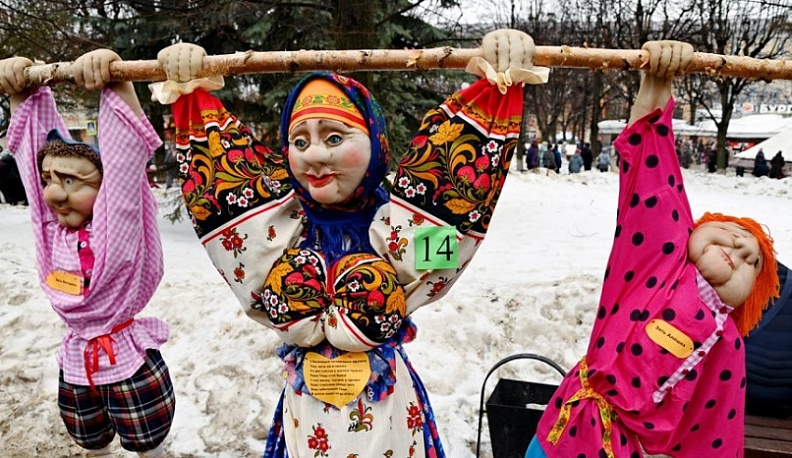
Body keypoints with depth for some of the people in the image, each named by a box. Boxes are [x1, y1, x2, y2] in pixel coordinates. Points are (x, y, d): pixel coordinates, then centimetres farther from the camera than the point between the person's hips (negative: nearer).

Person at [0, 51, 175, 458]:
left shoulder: (118, 224, -19)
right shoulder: (52, 226, -4)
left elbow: (127, 156, -31)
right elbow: (35, 149, -2)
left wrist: (116, 84, -38)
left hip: (129, 361, -5)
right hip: (75, 362, 6)